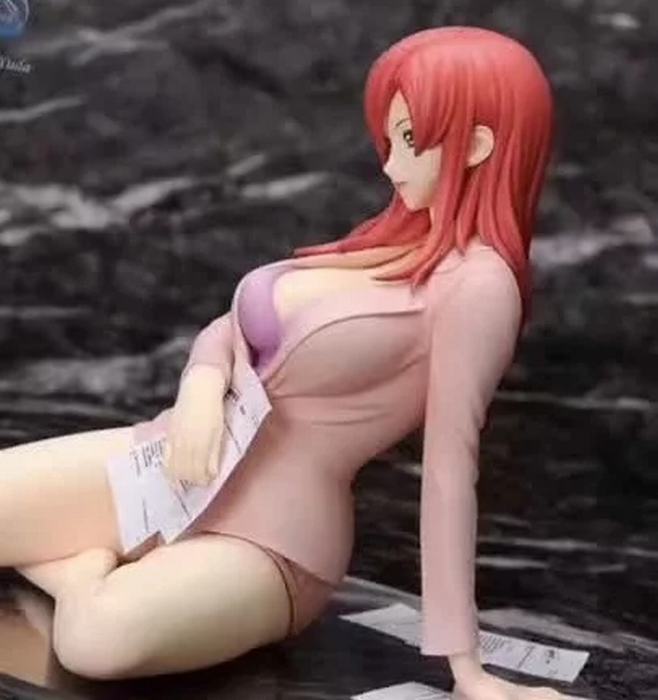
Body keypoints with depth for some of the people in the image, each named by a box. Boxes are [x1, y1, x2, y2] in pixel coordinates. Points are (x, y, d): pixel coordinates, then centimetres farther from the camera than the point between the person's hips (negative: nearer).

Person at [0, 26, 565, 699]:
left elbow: (451, 466, -18)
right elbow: (230, 330, 13)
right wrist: (204, 383, -10)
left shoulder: (476, 283, -15)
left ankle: (90, 572, -4)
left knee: (99, 639, -35)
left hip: (266, 536, -7)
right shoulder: (389, 245, 10)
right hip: (162, 466, 7)